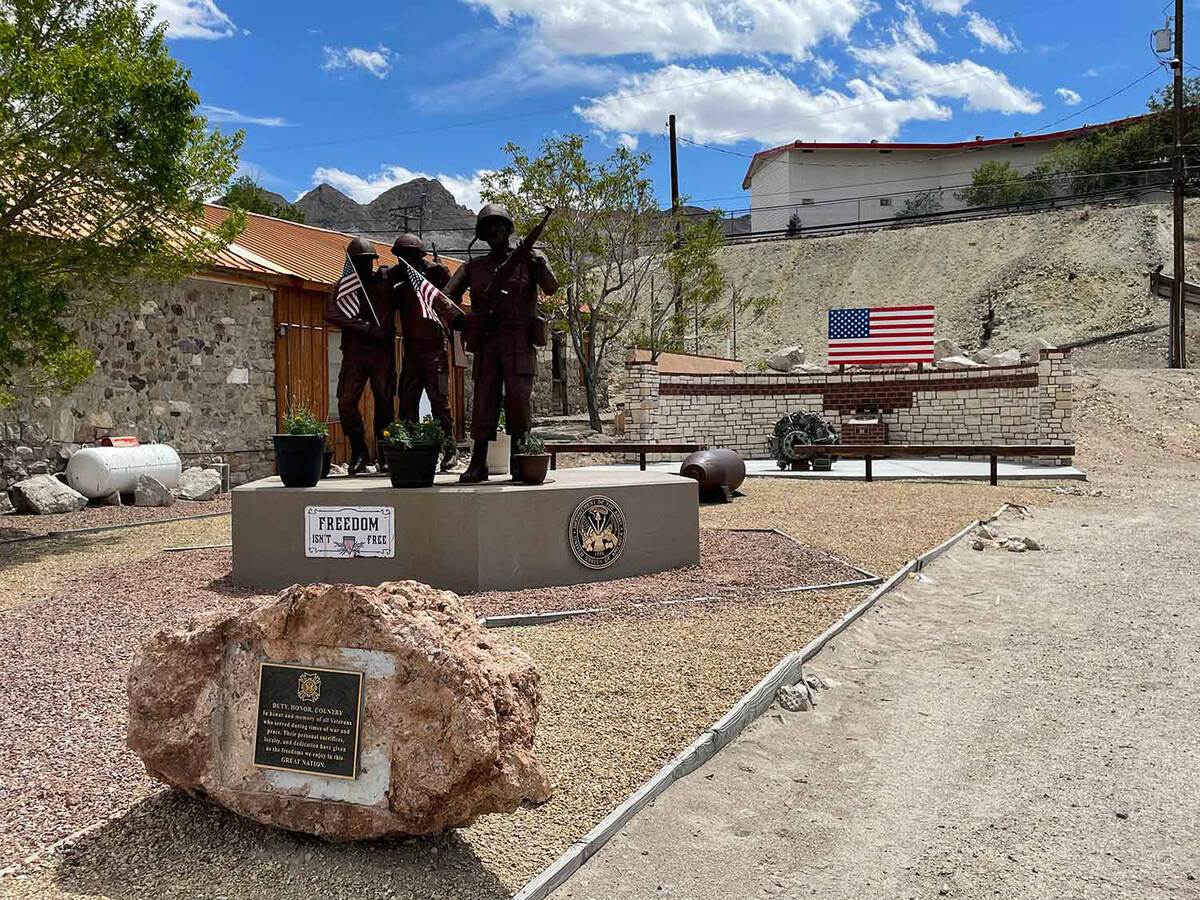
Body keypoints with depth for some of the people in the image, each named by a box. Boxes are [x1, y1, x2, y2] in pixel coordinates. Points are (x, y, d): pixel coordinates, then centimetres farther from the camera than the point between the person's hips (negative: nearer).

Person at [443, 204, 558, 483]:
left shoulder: (528, 259, 10)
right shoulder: (472, 267, 17)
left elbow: (551, 287, -7)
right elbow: (446, 297, 9)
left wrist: (539, 265, -26)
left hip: (519, 344, -2)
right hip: (486, 345, 2)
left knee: (518, 401, -8)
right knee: (483, 401, -2)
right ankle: (477, 464, -1)